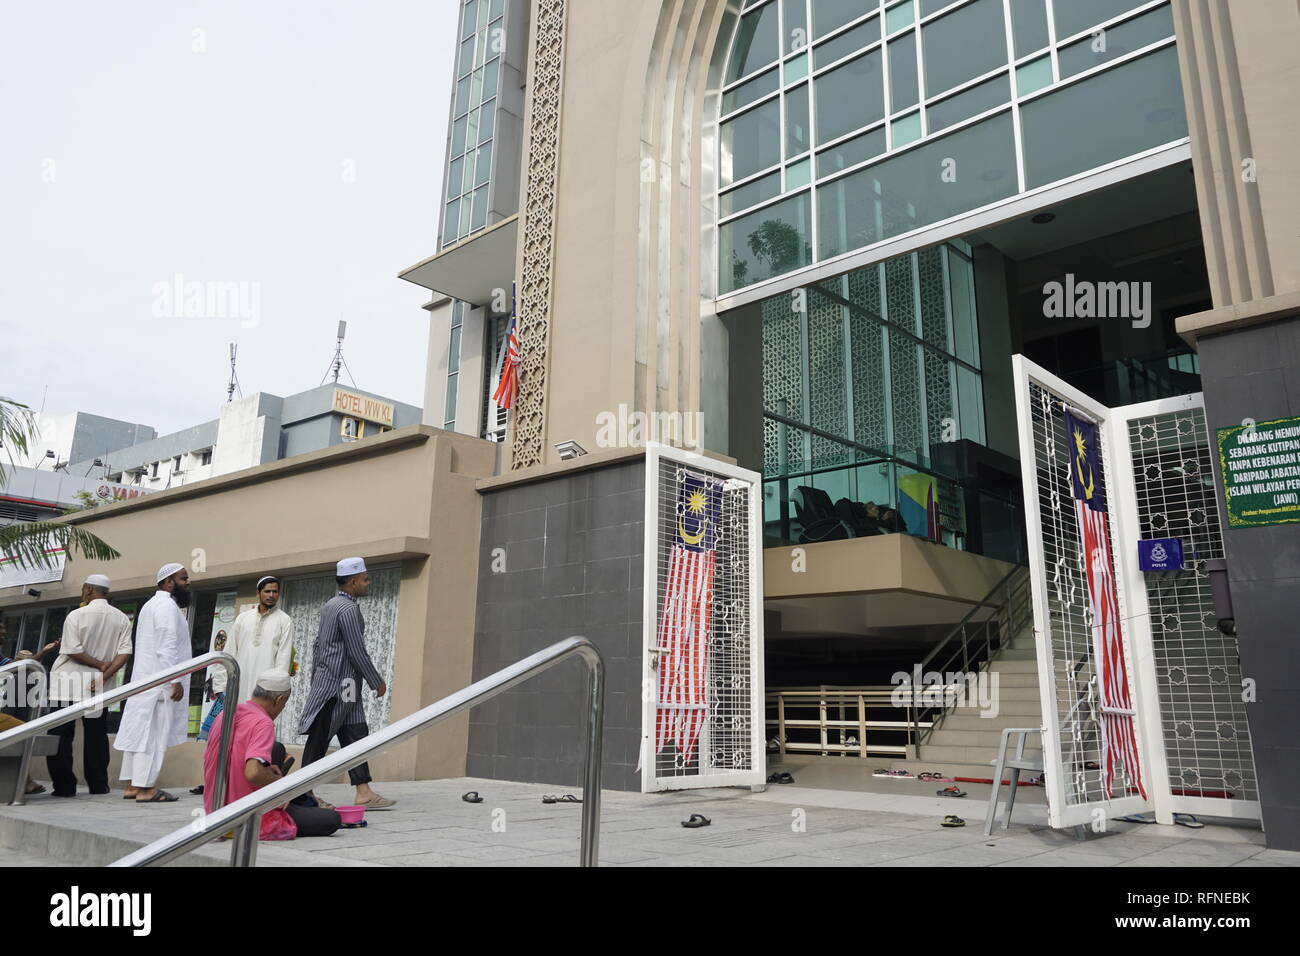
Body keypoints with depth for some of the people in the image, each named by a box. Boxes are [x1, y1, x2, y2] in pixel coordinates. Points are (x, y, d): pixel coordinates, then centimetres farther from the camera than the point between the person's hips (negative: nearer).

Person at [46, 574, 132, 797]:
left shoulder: (77, 616, -9)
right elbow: (125, 653, -7)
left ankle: (64, 785, 3)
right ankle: (98, 785, 11)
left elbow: (73, 651, -15)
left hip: (67, 684, -4)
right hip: (98, 686, 4)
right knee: (96, 737, 10)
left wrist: (100, 664, -7)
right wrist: (104, 675, -9)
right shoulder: (122, 619, 2)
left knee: (61, 736, 5)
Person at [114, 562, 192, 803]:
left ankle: (134, 785, 15)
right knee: (154, 733, -10)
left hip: (143, 680, 10)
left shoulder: (150, 605, 23)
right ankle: (146, 788, -10)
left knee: (140, 732, 11)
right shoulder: (167, 606, -11)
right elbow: (167, 648, -20)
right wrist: (175, 681, -21)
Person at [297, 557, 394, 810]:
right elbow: (357, 652, -16)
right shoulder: (348, 609, -15)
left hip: (326, 680, 10)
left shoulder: (330, 605, 15)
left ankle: (363, 792, 5)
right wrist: (377, 682, -6)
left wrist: (315, 680, 24)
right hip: (339, 683, -10)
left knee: (355, 737, 6)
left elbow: (317, 644, 20)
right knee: (319, 740, -3)